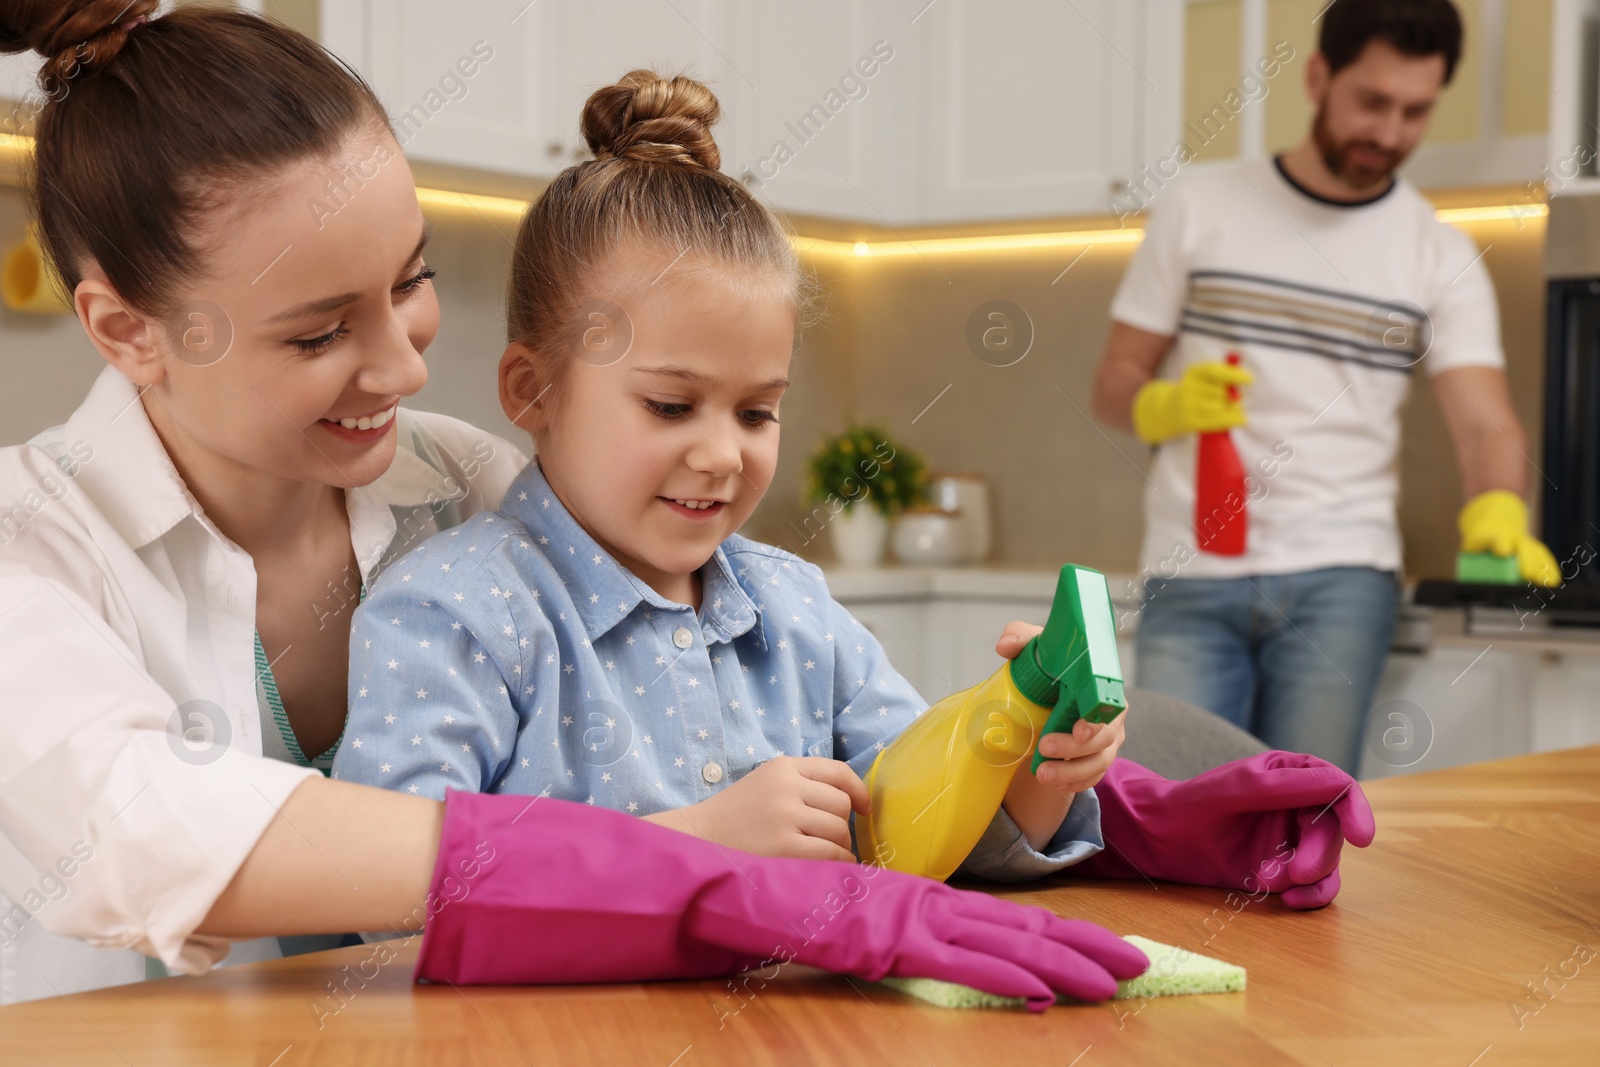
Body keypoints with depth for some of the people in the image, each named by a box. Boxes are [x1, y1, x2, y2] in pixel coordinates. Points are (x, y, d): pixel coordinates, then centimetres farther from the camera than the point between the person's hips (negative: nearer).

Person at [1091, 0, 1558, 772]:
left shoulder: (1441, 257, 7)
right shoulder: (1200, 210, 7)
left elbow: (1485, 424, -5)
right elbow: (1112, 388, 8)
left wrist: (1498, 512, -27)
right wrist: (1167, 405, -16)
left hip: (1340, 581, 0)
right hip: (1189, 579, 0)